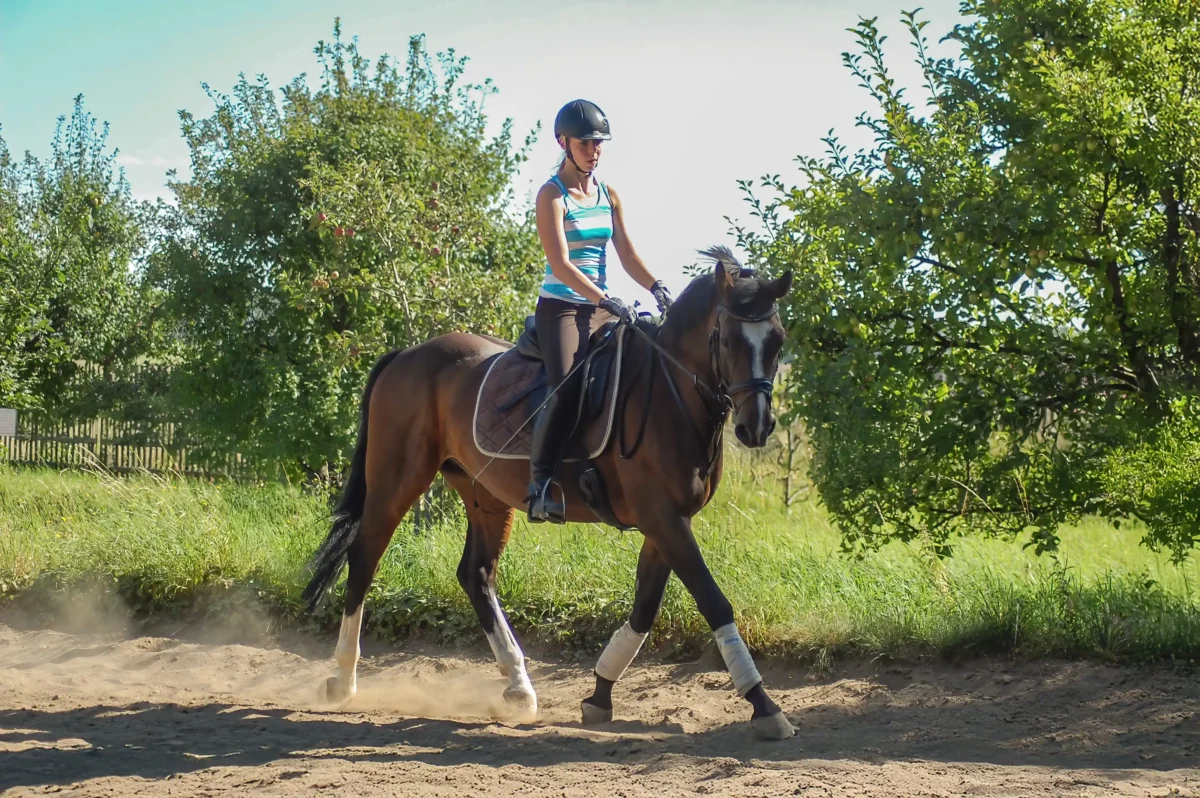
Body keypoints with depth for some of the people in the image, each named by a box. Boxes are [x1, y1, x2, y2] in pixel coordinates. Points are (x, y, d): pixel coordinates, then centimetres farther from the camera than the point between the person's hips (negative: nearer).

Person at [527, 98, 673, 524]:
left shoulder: (608, 194, 12)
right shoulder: (552, 195, -7)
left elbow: (627, 254, 9)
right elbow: (560, 265, -17)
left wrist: (656, 288, -10)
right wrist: (606, 301, -27)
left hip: (601, 307, 7)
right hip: (561, 306, -7)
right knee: (568, 386, -26)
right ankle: (539, 480, -17)